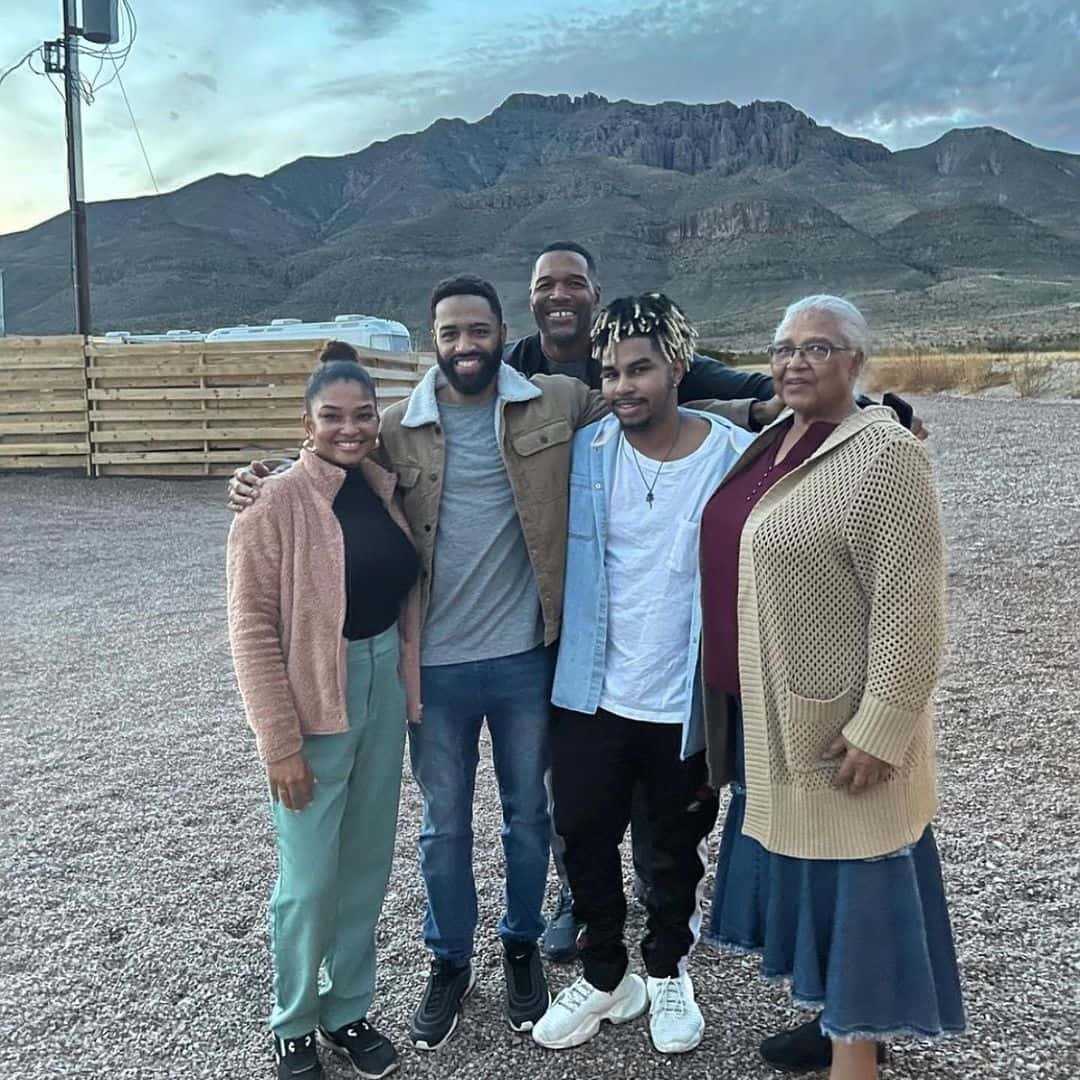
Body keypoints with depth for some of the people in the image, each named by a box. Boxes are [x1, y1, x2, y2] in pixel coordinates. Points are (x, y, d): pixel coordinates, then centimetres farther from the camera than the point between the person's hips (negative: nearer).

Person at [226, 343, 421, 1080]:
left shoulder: (386, 491, 4)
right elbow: (253, 629, -14)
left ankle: (350, 1010, 36)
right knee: (310, 881, 5)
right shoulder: (276, 503, -14)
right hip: (313, 703, -5)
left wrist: (409, 682, 3)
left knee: (368, 869, 16)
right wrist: (280, 741, -15)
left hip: (383, 689, 6)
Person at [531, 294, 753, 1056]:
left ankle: (667, 972, 43)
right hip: (591, 696, 2)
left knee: (677, 847, 17)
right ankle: (604, 976, 38)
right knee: (585, 838, 13)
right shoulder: (584, 451, -4)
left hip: (688, 704, -2)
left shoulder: (738, 458, -13)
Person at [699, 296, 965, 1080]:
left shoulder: (885, 457, -17)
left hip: (838, 724, -8)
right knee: (801, 870, 19)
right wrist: (734, 701, 17)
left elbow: (909, 606, -21)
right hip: (767, 714, 9)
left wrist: (880, 727, -23)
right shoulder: (772, 441, 9)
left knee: (851, 885, 4)